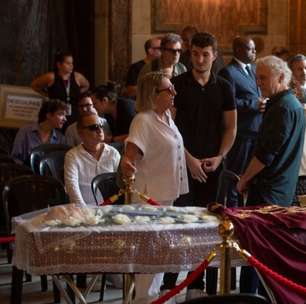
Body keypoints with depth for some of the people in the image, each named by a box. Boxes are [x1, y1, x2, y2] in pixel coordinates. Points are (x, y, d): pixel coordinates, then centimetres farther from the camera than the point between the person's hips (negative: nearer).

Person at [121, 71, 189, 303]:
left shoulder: (167, 116, 8)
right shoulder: (143, 121, -19)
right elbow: (130, 155, -28)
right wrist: (126, 166, -47)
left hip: (168, 193, 9)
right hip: (150, 196, -9)